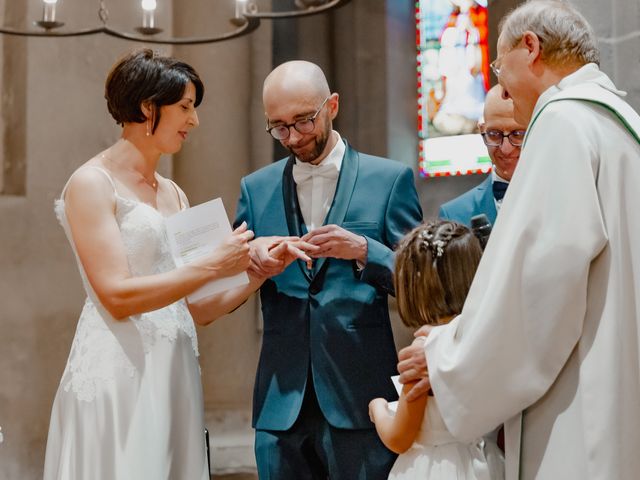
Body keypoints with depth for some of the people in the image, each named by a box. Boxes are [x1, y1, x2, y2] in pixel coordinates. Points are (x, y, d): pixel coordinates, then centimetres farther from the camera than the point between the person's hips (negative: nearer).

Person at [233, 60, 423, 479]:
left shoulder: (389, 179, 2)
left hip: (359, 398, -2)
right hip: (282, 402, 3)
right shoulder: (256, 189, 11)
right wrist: (252, 260, -11)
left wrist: (363, 250, -18)